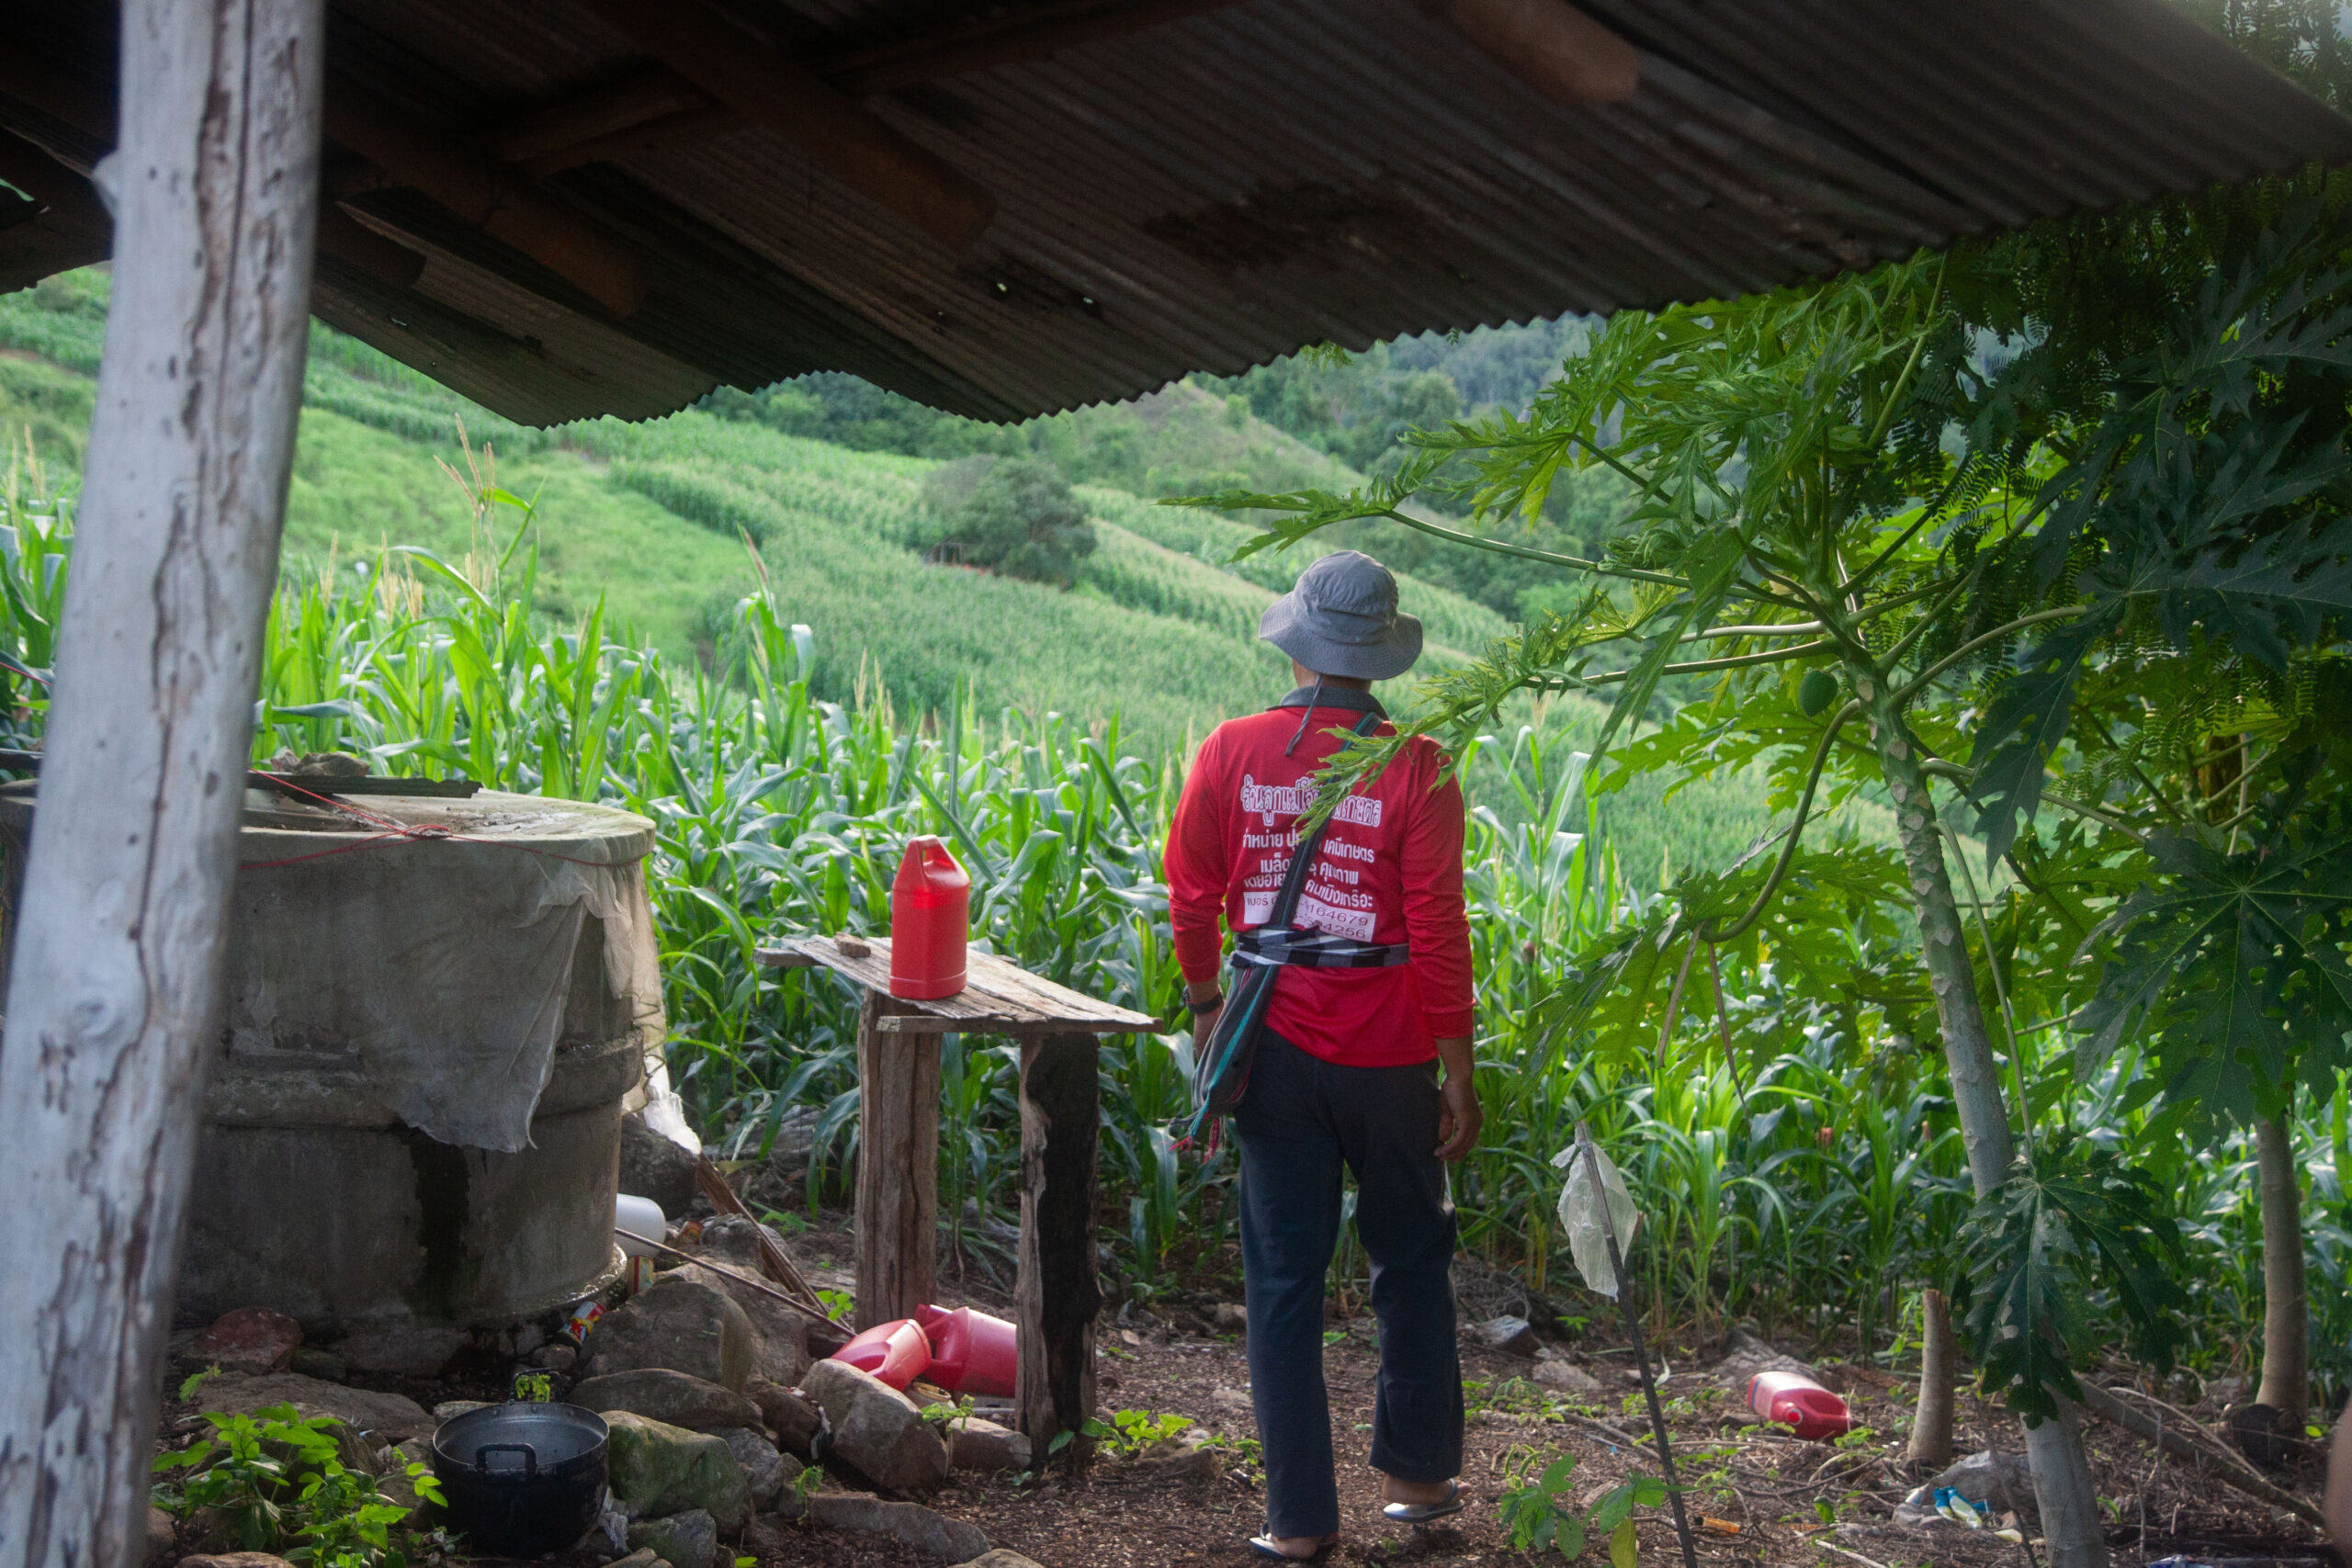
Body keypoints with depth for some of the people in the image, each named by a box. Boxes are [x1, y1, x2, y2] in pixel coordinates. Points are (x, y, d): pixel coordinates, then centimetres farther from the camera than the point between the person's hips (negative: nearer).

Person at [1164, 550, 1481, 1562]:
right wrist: (1460, 1076, -3)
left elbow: (1191, 898, 2)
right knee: (1411, 1265, 18)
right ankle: (1414, 1475, 26)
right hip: (1388, 1056, -1)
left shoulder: (1232, 751, -3)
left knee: (1283, 1281, 8)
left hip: (1277, 1048, 1)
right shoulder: (1415, 768, -9)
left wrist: (1205, 1006, 19)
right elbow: (1439, 929, -10)